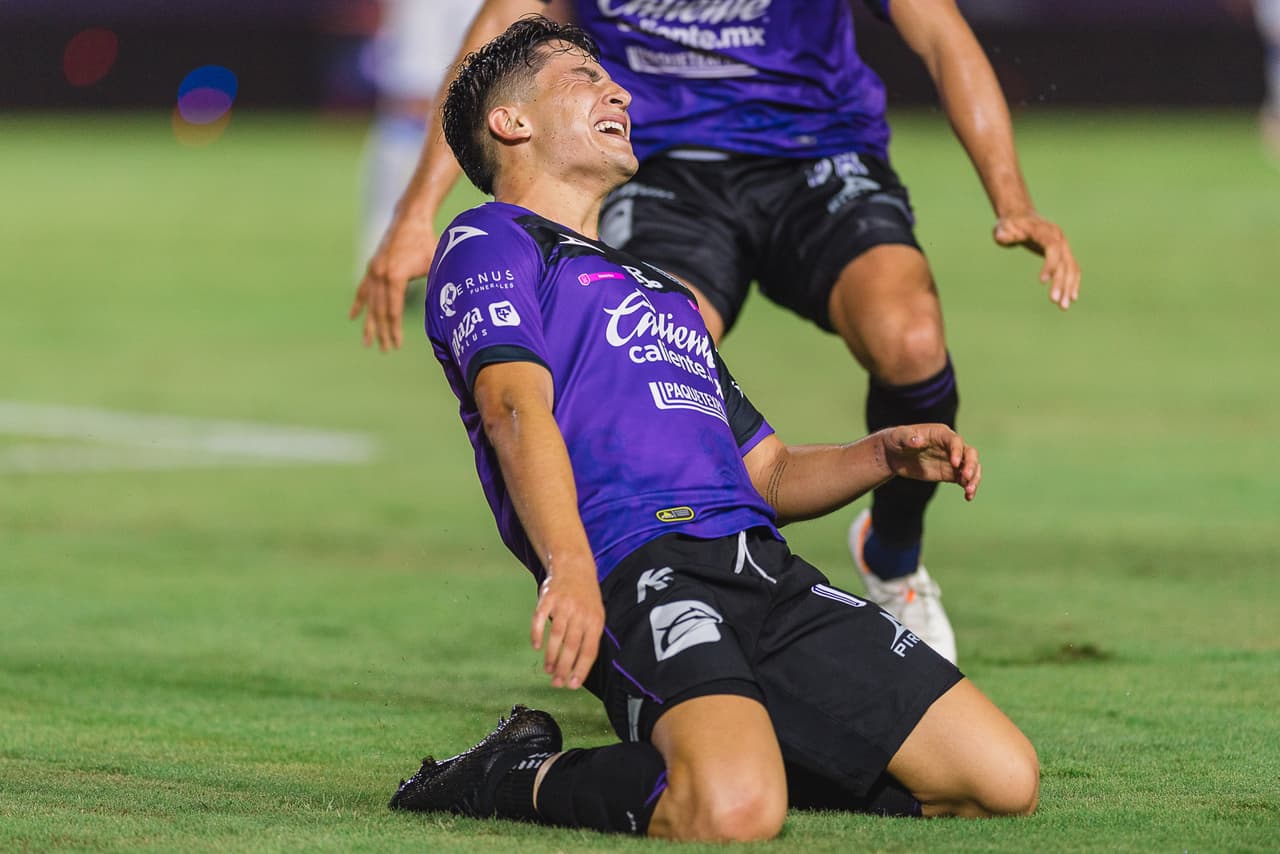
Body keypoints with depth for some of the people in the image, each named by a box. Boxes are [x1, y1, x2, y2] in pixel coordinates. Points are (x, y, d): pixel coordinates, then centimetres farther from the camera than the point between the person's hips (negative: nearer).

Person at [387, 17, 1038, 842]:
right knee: (733, 812, -35)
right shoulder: (487, 244, 10)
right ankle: (519, 776, -7)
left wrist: (887, 455, 15)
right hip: (636, 571, -8)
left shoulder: (661, 289, 36)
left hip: (766, 568, 8)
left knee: (1004, 778, -7)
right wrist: (569, 571, -27)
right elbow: (517, 407, -9)